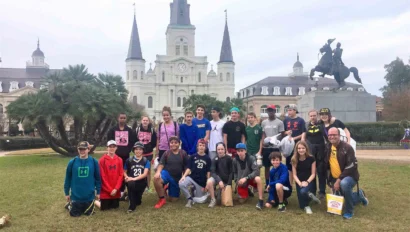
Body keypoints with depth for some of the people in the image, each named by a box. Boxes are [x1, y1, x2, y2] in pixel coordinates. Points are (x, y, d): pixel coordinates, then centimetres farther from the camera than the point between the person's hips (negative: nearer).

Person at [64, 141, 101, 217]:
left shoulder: (94, 162, -8)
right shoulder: (72, 162, -8)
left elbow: (98, 178, 0)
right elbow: (68, 178, 1)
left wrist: (98, 192, 3)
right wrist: (67, 193, 5)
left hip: (89, 195, 0)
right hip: (76, 195, 0)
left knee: (89, 213, 12)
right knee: (75, 214, 11)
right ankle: (69, 205, 41)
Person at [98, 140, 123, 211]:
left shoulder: (119, 160, 4)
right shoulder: (102, 160, -8)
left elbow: (121, 175, 1)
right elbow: (102, 177, -10)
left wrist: (116, 189, -10)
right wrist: (110, 190, -11)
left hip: (116, 191, 3)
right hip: (105, 191, -3)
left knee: (115, 206, 11)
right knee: (104, 208, 3)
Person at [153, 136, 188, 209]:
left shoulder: (183, 153, -1)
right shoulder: (166, 153, 0)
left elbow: (186, 167, 2)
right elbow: (161, 164, -7)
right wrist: (158, 172, -26)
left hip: (177, 178, 1)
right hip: (167, 173, -1)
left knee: (173, 199, 3)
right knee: (156, 178, -37)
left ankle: (168, 188, 39)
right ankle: (162, 199, -15)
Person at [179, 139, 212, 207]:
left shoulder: (207, 158, 2)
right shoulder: (193, 157, 2)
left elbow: (208, 172, 4)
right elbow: (189, 168, -1)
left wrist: (207, 185, 1)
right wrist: (184, 176, -19)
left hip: (201, 182, 1)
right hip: (192, 177, 0)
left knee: (199, 200, 2)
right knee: (181, 184, -31)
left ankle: (194, 189, 32)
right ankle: (190, 199, -8)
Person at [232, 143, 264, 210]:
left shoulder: (251, 158, -20)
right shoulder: (235, 160, -10)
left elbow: (256, 171, -27)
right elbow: (234, 173, 6)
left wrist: (246, 178, -34)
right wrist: (237, 181, -8)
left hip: (251, 178, -3)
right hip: (241, 181, 3)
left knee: (258, 179, -38)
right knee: (242, 200, -1)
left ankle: (261, 200, -26)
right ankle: (247, 192, 33)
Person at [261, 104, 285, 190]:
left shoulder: (279, 122, -2)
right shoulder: (264, 122, 8)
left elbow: (282, 134, -3)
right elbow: (263, 134, 10)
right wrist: (263, 142, -8)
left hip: (275, 147, -3)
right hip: (266, 147, 3)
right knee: (266, 166, 10)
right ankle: (267, 184, 19)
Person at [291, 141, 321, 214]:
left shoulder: (311, 158, -9)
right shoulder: (294, 160, -4)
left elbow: (313, 174, -6)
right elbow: (294, 175, -3)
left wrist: (307, 182, -21)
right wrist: (300, 183, -18)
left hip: (308, 181, -2)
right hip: (299, 182, 2)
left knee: (303, 192, -35)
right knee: (301, 205, -2)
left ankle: (306, 205, -3)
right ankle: (309, 195, 28)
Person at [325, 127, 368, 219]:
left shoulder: (347, 147, -19)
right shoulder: (328, 147, 1)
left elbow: (351, 166, -24)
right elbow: (327, 163, 17)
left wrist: (339, 180, -26)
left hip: (349, 176, -7)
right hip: (335, 178, 7)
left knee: (344, 183, -40)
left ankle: (349, 212, -20)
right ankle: (359, 195, 42)